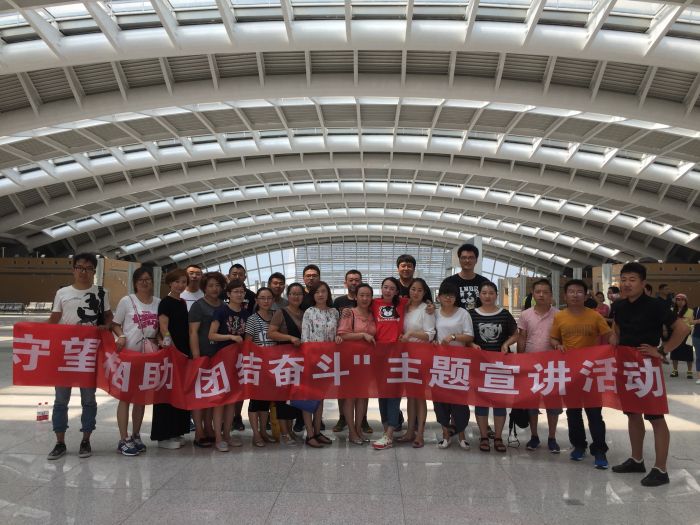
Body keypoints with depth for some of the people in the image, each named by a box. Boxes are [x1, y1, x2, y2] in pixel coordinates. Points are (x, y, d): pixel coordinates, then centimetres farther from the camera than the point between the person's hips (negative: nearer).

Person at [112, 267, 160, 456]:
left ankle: (135, 436, 23)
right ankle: (124, 439, 4)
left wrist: (159, 341, -5)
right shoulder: (127, 301, -2)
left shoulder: (158, 303, 6)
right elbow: (115, 324, 3)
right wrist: (121, 336, -16)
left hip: (149, 355, 4)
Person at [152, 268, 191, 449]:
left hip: (183, 352, 8)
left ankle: (175, 432, 22)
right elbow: (164, 328, -16)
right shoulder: (165, 302, -8)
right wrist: (171, 348, -21)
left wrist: (188, 352, 11)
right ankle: (164, 436, 4)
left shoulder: (182, 303, 14)